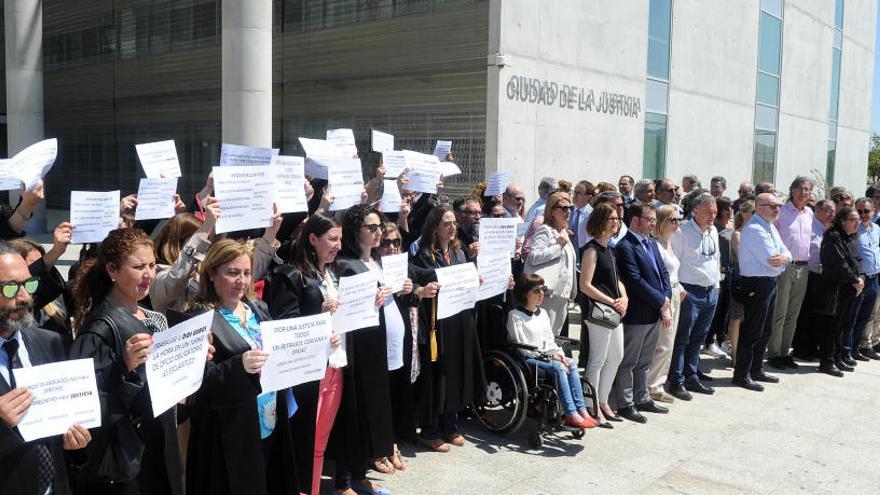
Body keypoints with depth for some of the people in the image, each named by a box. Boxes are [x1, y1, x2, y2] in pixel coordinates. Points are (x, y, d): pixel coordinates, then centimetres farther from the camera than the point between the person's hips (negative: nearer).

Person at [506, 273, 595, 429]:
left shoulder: (542, 313, 17)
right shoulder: (515, 316, -7)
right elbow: (521, 347, -12)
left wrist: (559, 354, -3)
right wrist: (549, 356, -14)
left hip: (545, 356, 7)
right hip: (526, 359, -7)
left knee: (571, 363, -17)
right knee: (558, 367, -29)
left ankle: (581, 410, -22)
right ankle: (571, 414, -30)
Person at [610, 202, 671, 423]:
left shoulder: (651, 243, 13)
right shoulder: (625, 247, -15)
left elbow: (663, 272, 13)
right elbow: (636, 281, -20)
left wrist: (666, 299, -2)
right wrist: (662, 302, -14)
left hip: (656, 313, 9)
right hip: (636, 315, -9)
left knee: (644, 361, 19)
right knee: (628, 362, 3)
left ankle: (641, 398, 30)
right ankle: (624, 404, 12)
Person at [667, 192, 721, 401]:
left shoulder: (713, 232, 13)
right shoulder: (682, 233, -11)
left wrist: (716, 284, 19)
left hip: (711, 292, 7)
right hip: (690, 292, -7)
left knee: (698, 338, 15)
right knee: (681, 338, -2)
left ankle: (691, 377, 26)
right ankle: (676, 381, 6)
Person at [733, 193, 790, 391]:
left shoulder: (770, 227, 14)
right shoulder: (755, 229, -18)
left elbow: (786, 253, 8)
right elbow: (771, 260, -22)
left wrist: (784, 258, -14)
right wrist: (783, 260, -3)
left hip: (770, 282, 10)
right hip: (757, 284, -10)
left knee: (765, 330, 17)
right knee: (751, 330, -3)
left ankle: (756, 370, 30)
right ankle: (742, 374, 5)